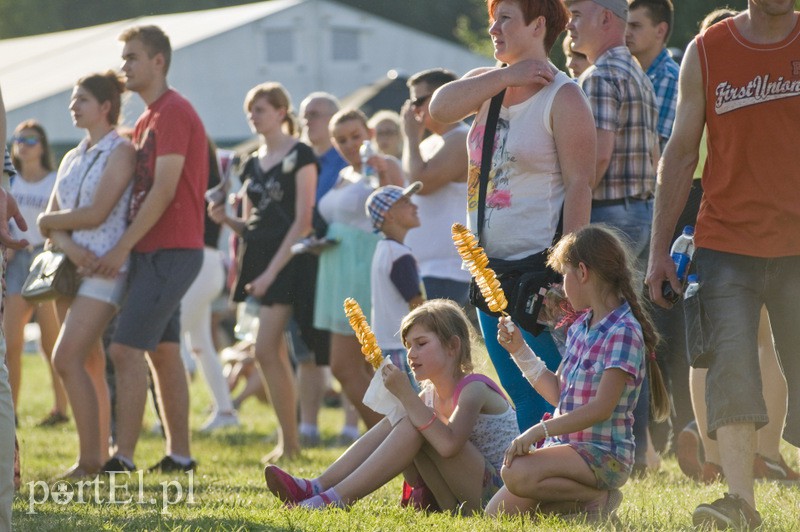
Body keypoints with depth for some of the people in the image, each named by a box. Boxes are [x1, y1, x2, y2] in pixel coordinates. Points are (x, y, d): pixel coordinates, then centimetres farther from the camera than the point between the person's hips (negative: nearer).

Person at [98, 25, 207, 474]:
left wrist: (124, 247, -19)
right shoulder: (150, 118, 19)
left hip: (169, 251, -10)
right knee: (163, 351, 12)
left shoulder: (172, 113, -13)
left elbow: (164, 189, -20)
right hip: (161, 251, 10)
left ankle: (123, 458, -15)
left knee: (126, 350, -13)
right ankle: (179, 454, 15)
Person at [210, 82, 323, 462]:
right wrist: (225, 219, -4)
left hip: (288, 259, -7)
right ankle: (290, 441, 13)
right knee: (276, 355, 8)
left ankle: (288, 442, -9)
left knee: (266, 350, -15)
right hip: (258, 259, 7)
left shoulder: (300, 156, -6)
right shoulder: (252, 164, 15)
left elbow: (303, 221, -12)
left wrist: (272, 270, -16)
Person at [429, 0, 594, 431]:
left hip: (538, 265, -8)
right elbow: (440, 108, -6)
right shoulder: (488, 84, 14)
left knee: (549, 396, -9)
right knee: (520, 397, 11)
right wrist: (505, 76, -11)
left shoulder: (563, 97, -8)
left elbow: (579, 184, -13)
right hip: (491, 268, 8)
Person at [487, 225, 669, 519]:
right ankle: (580, 503, 9)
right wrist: (519, 350, 15)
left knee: (517, 473, -33)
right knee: (496, 514, -3)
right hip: (566, 448, 8)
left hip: (604, 454, -8)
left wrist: (539, 431, -25)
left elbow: (602, 408, -21)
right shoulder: (579, 328, 13)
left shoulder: (623, 332, -15)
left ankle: (597, 498, -12)